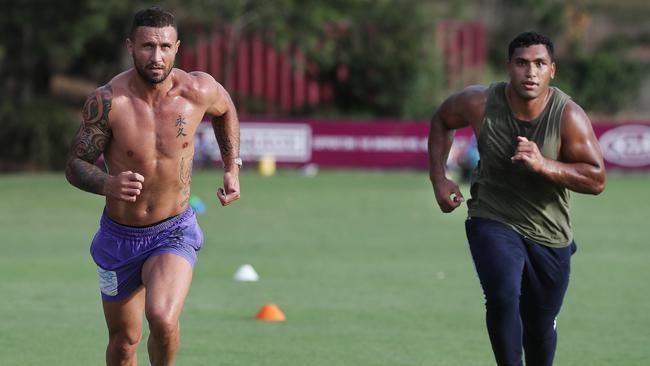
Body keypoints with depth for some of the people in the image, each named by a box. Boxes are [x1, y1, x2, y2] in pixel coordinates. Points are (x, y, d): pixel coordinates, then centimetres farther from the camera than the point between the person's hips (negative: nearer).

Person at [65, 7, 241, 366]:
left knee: (163, 319, -27)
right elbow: (75, 165, -14)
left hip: (174, 232, -1)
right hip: (119, 237, 1)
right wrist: (108, 184, -35)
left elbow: (225, 110, 12)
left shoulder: (199, 91, -13)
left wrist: (232, 168, 9)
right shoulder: (107, 101, -20)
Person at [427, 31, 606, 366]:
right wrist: (438, 178, 1)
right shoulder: (480, 103, -15)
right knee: (503, 296, -28)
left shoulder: (569, 117, -18)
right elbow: (441, 120, 7)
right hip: (493, 221, -1)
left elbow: (596, 179, -18)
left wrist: (543, 165, -31)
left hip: (550, 234, 1)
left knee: (540, 327, 14)